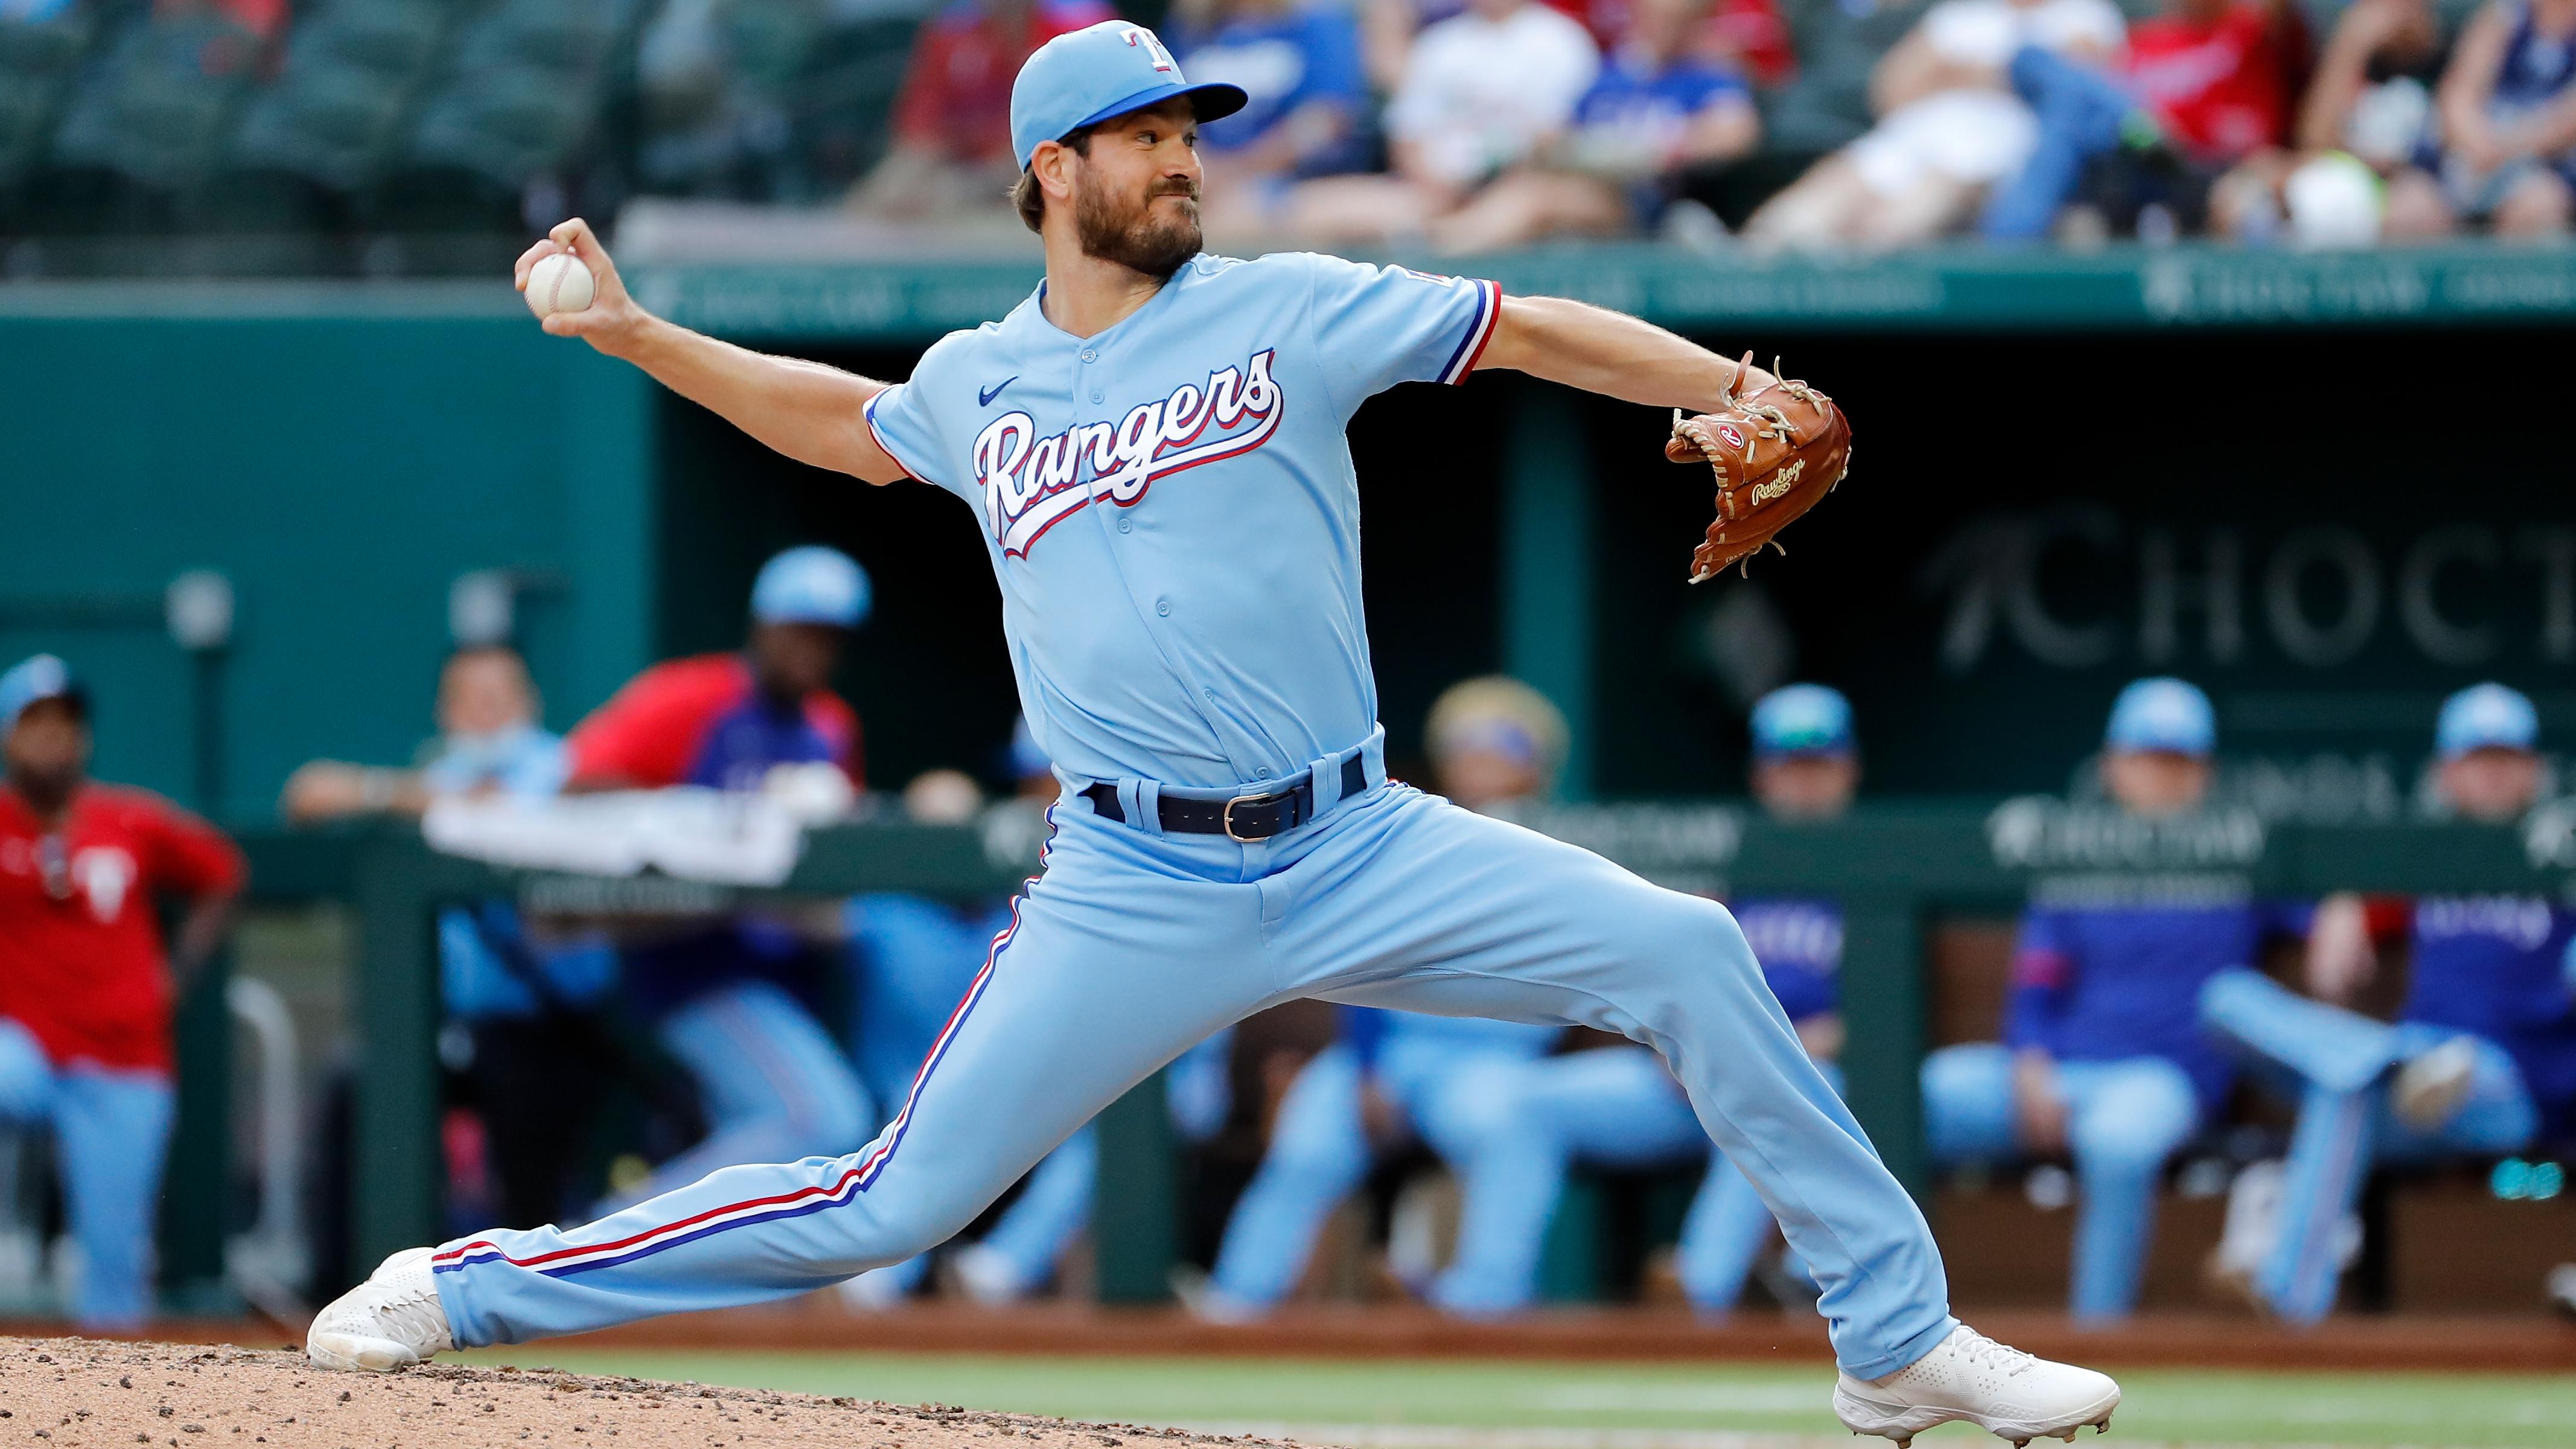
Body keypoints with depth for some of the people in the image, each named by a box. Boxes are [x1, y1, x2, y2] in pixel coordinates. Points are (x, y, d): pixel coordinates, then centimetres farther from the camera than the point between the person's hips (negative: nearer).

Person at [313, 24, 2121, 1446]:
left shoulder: (1289, 313, 2)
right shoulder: (979, 387, 8)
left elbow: (1526, 330, 0)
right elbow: (841, 418, 30)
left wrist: (1738, 391, -13)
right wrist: (634, 336, 22)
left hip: (1360, 856, 1)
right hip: (1137, 899, 0)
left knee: (1682, 952, -14)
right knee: (889, 1206, -7)